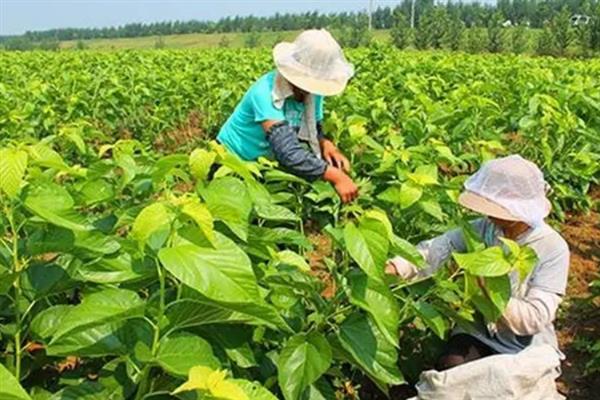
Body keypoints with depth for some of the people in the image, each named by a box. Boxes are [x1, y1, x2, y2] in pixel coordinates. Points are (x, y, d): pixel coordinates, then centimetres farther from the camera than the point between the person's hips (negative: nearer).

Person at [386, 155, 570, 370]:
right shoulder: (485, 228, -8)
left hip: (525, 347, -2)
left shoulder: (553, 249, -18)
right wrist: (396, 266, -37)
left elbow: (536, 318, -22)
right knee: (449, 367, -22)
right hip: (479, 330, 3)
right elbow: (436, 249, -18)